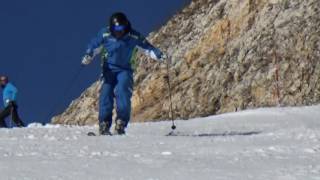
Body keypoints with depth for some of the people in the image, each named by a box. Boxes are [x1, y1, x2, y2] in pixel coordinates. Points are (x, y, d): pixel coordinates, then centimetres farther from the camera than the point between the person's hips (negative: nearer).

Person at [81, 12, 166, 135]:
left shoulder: (134, 37, -3)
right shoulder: (105, 34, -4)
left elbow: (147, 48, 2)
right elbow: (94, 47, 2)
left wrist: (158, 55, -12)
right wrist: (88, 56, -17)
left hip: (125, 70, -1)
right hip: (109, 69, 1)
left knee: (122, 90, -24)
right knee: (106, 93, -15)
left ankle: (121, 124, -19)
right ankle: (104, 125, -9)